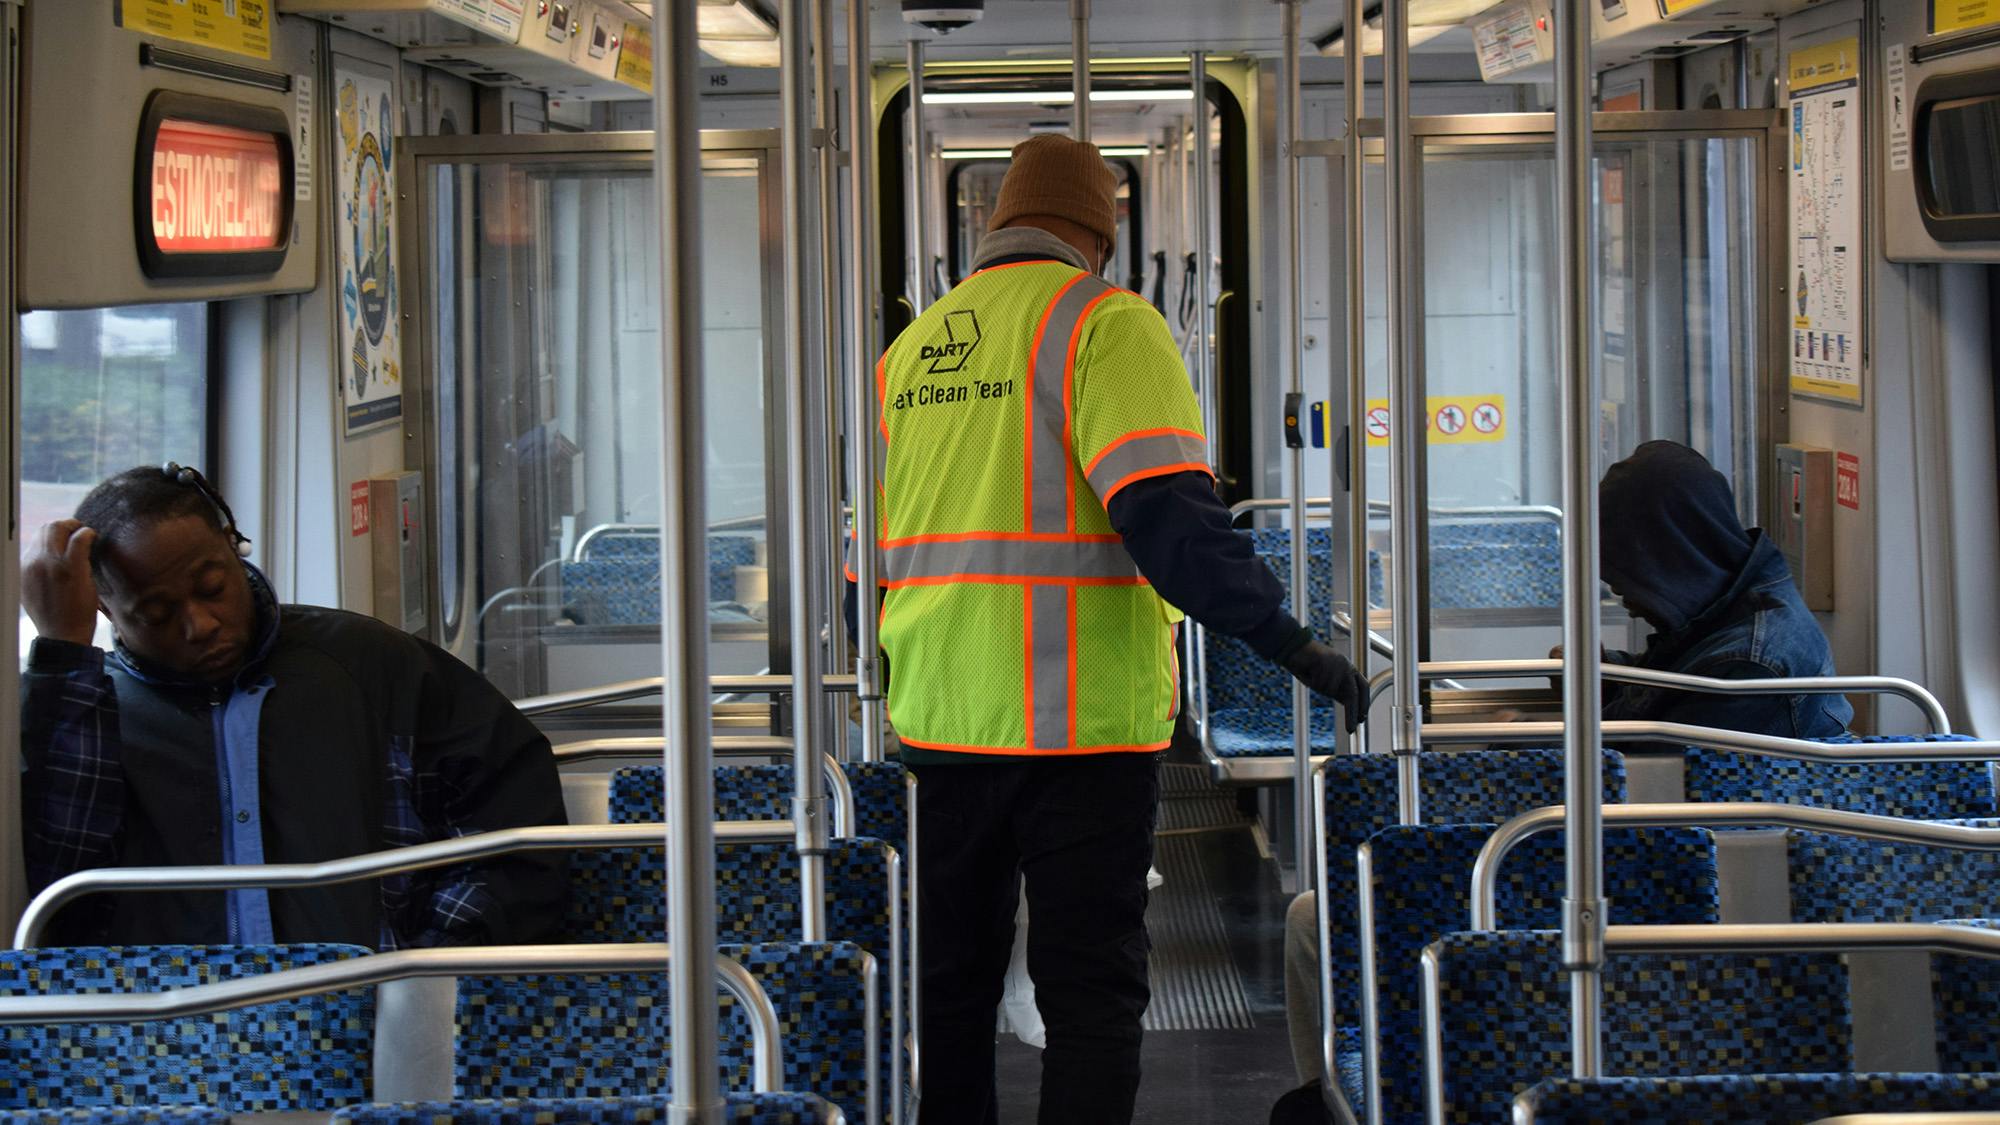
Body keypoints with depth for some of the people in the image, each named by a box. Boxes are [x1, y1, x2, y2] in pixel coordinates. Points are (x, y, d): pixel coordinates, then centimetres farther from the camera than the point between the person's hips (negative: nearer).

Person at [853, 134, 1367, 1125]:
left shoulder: (907, 352, 15)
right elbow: (1165, 512, -20)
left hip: (938, 715, 6)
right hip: (1078, 719, -6)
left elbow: (861, 548, 20)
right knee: (1090, 988, -2)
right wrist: (1285, 639, -20)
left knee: (951, 978, 15)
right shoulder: (1102, 321, -6)